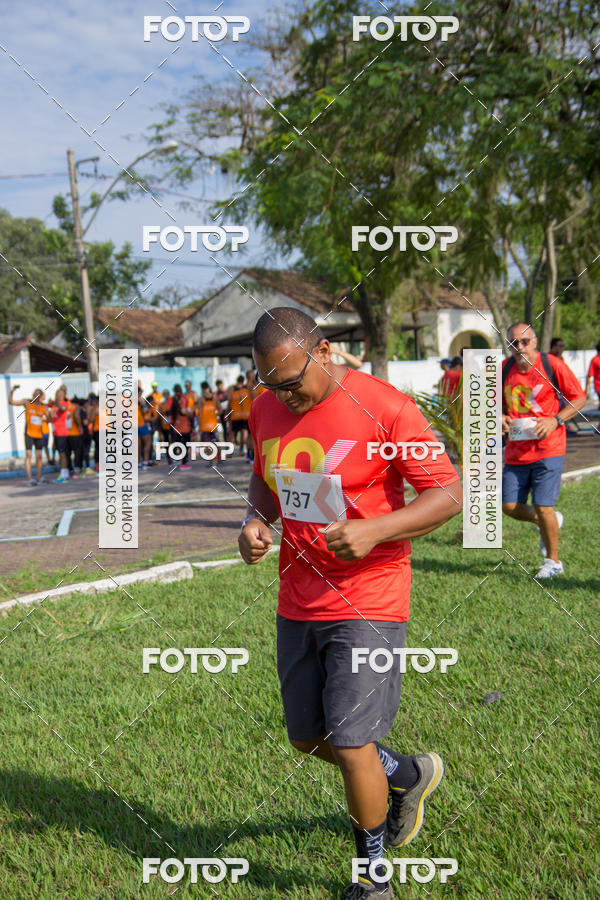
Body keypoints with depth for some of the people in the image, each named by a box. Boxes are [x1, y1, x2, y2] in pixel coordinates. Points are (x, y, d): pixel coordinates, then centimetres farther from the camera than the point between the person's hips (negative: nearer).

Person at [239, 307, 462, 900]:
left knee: (350, 745, -5)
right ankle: (407, 775, 43)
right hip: (297, 603, 7)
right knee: (307, 739, 16)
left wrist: (375, 530, -27)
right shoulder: (265, 410, 3)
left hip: (368, 603, -7)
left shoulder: (384, 408, -16)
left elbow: (449, 494, -13)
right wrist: (256, 521, -1)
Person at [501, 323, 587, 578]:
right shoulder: (505, 368, 4)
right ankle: (549, 522, 32)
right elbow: (498, 402, 18)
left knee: (543, 507, -6)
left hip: (547, 449, -5)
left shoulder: (552, 365, -8)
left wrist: (556, 420, -15)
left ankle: (553, 561, 15)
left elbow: (579, 398, -2)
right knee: (509, 506, 2)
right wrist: (500, 417, -4)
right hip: (516, 451, 5)